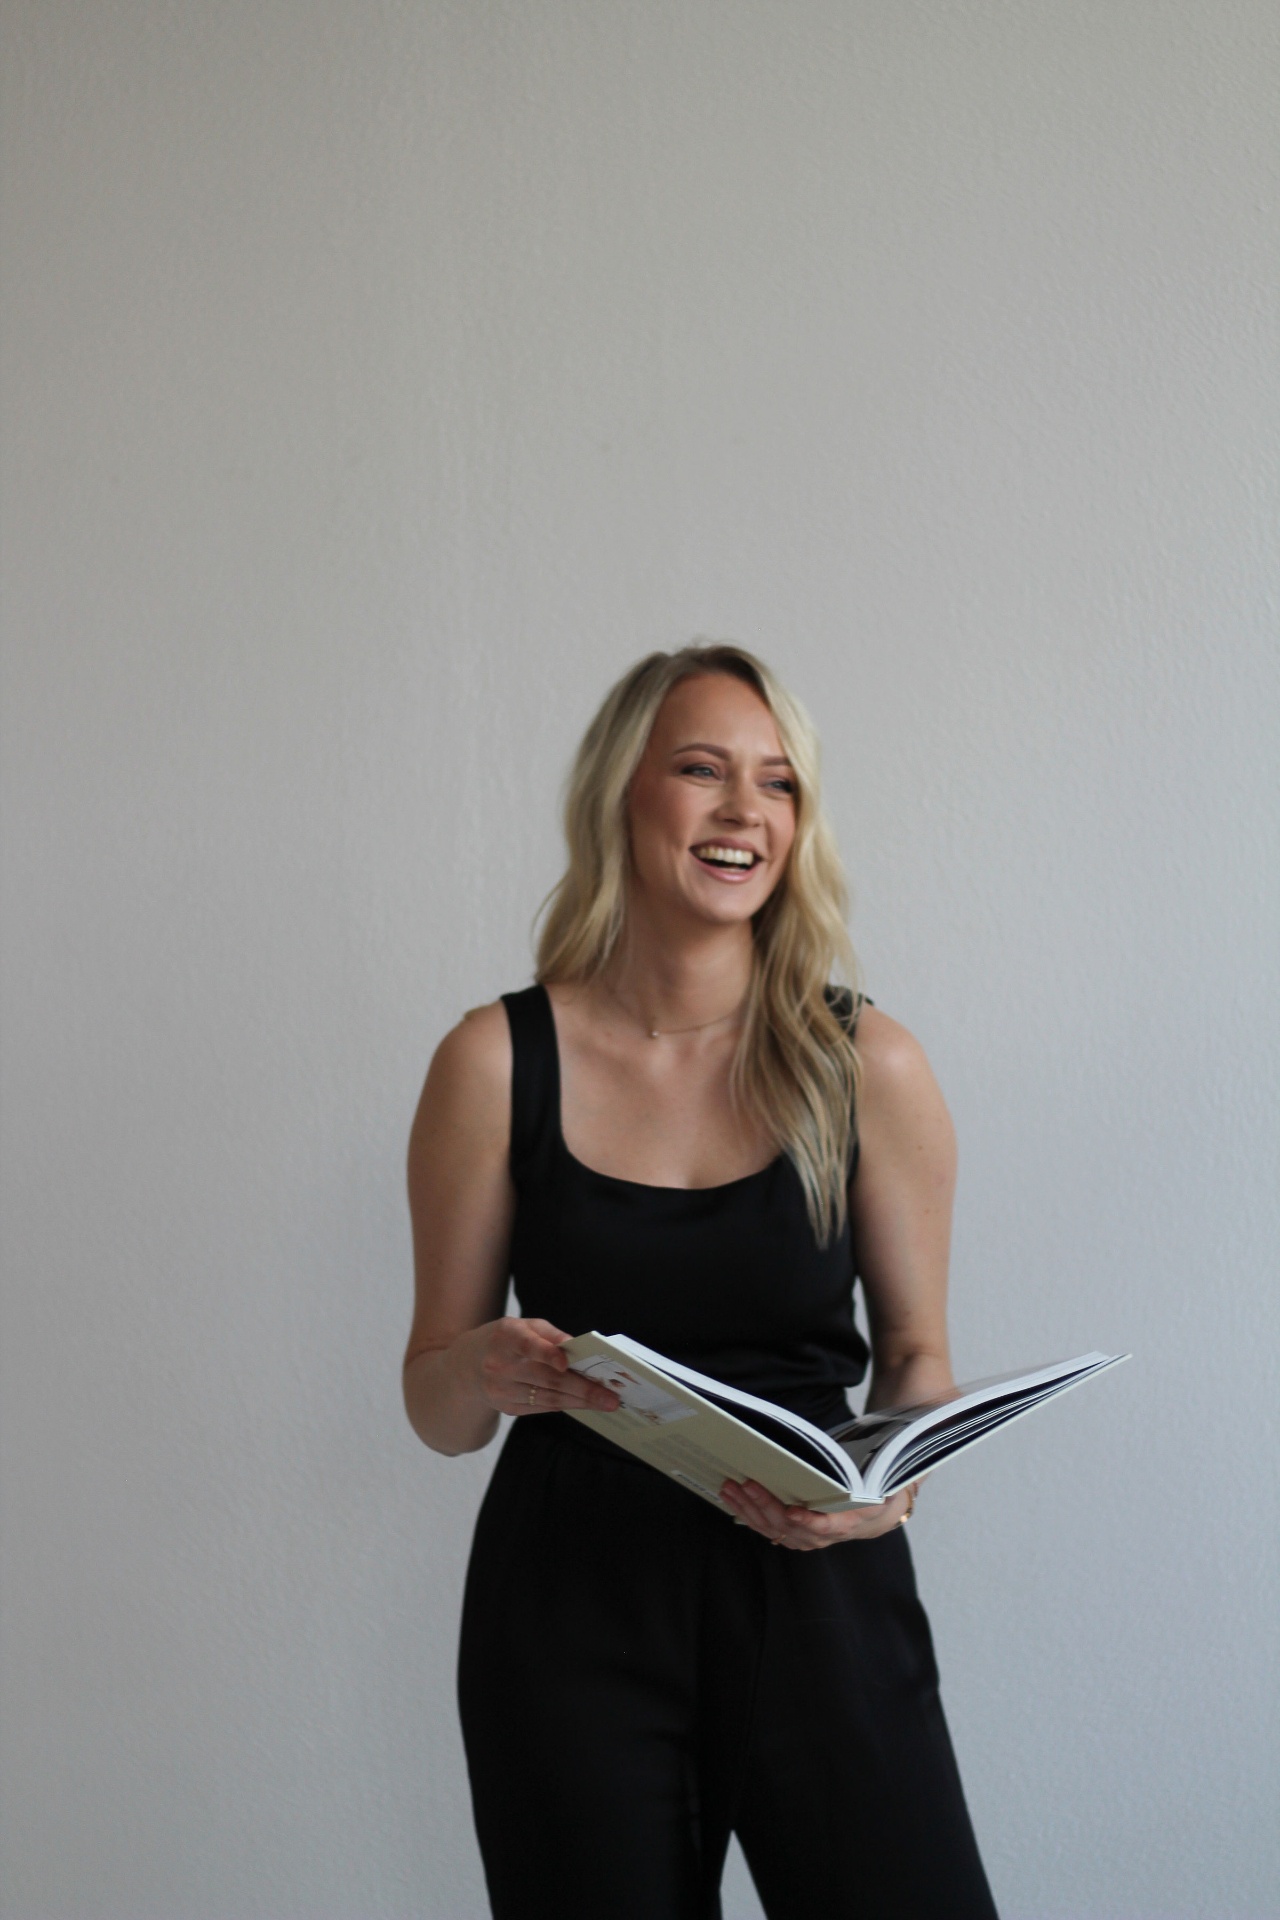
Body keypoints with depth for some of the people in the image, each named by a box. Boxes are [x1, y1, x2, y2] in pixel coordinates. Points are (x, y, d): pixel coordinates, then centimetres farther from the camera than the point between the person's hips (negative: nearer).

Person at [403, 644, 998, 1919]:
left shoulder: (867, 1066, 0)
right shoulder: (498, 1062, -1)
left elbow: (917, 1351, 10)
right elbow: (434, 1407, 5)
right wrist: (484, 1372, -18)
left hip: (815, 1590, 1)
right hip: (569, 1605, 0)